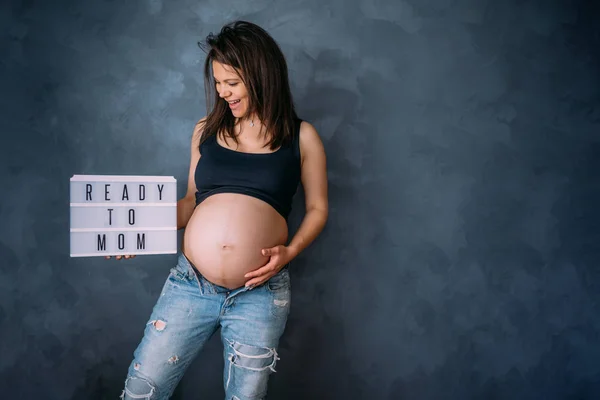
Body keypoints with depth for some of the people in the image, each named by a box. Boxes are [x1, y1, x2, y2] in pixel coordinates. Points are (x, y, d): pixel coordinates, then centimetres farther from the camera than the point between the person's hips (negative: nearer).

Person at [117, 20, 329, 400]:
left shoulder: (301, 136, 1)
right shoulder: (206, 130, 8)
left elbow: (317, 208, 6)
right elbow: (193, 200, 13)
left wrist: (291, 250, -10)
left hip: (260, 293, -2)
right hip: (190, 283, 2)